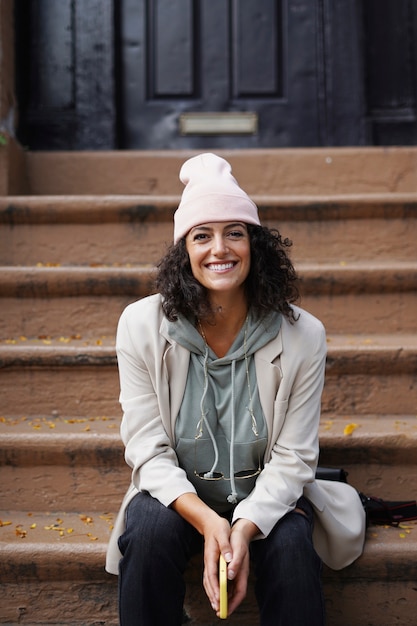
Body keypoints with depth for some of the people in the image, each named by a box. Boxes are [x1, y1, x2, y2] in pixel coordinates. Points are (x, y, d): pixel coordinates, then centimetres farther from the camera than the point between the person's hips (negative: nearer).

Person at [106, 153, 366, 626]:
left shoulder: (303, 335, -14)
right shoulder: (141, 325, -13)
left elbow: (292, 458, -11)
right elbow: (148, 450, -13)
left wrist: (246, 527, -28)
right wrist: (206, 521, -28)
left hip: (266, 497, 0)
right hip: (177, 493, 0)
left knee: (291, 545, -29)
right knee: (149, 533, -30)